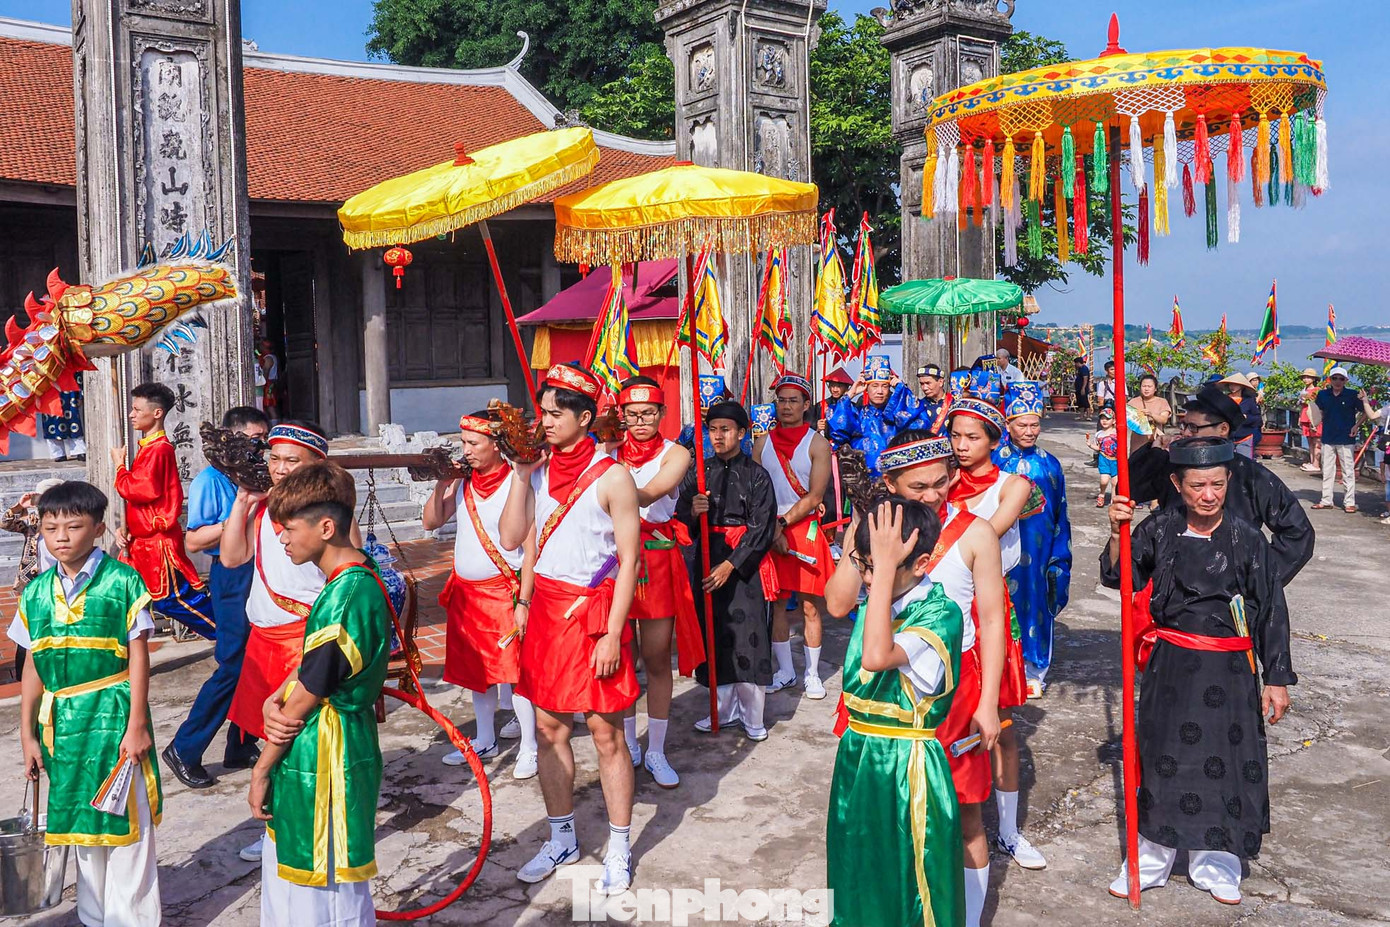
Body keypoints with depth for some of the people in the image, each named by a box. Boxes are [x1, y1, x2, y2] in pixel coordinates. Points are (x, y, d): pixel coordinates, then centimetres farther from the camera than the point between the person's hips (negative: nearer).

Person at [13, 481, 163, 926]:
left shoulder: (122, 581, -9)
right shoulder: (36, 592, 5)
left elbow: (138, 657, -8)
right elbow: (33, 667, 10)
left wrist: (137, 724, -10)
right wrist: (27, 735, 9)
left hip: (113, 715, -5)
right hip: (61, 722, 5)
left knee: (126, 825, 2)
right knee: (81, 823, 17)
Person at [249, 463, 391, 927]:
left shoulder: (344, 596, -25)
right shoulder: (361, 579, 5)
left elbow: (306, 700, -19)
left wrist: (262, 769, -8)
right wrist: (273, 702, -7)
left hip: (323, 763, -10)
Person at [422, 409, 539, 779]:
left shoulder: (516, 484, -13)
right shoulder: (463, 483, 6)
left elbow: (531, 549, -14)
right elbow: (430, 522, 8)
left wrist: (523, 602, -18)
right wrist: (442, 484, -6)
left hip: (503, 591, -6)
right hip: (465, 592, 7)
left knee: (513, 670, -5)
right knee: (476, 671, 15)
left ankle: (529, 748, 7)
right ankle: (485, 741, 29)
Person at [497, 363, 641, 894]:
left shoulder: (612, 477, -9)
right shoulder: (539, 471, 7)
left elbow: (629, 559, -10)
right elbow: (513, 539, 2)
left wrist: (612, 633, -15)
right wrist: (520, 475, -4)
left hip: (594, 611, -5)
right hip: (547, 607, 5)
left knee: (606, 732, 2)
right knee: (549, 730, 12)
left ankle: (619, 849, 17)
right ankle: (562, 840, 28)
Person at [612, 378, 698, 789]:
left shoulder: (675, 455, 0)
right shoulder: (609, 451, 6)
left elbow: (650, 493, -20)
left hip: (658, 561, -1)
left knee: (657, 659, 4)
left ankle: (656, 752, 17)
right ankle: (629, 746, 26)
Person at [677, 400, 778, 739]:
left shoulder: (756, 475, -4)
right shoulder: (698, 473, 8)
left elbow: (762, 528, -8)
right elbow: (682, 521, 9)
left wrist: (729, 566, -14)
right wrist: (692, 511, -15)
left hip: (744, 564, -4)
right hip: (708, 560, 4)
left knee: (746, 636, -5)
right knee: (715, 635, 7)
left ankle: (752, 716, 8)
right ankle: (726, 708, 22)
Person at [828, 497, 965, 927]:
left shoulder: (941, 614, -21)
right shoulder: (873, 606, 4)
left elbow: (877, 657, -38)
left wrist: (887, 564, -37)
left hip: (907, 766, -7)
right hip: (857, 757, 7)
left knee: (907, 882, 7)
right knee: (858, 875, 19)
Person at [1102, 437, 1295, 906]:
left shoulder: (1248, 539, -7)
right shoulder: (1161, 529, -3)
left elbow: (1271, 613, -1)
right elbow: (1119, 577, 0)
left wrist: (1276, 680, 0)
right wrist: (1118, 533, -17)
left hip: (1228, 671, -1)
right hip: (1171, 665, 1)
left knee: (1224, 758, 7)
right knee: (1165, 756, 10)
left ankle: (1214, 862, 28)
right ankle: (1152, 858, 25)